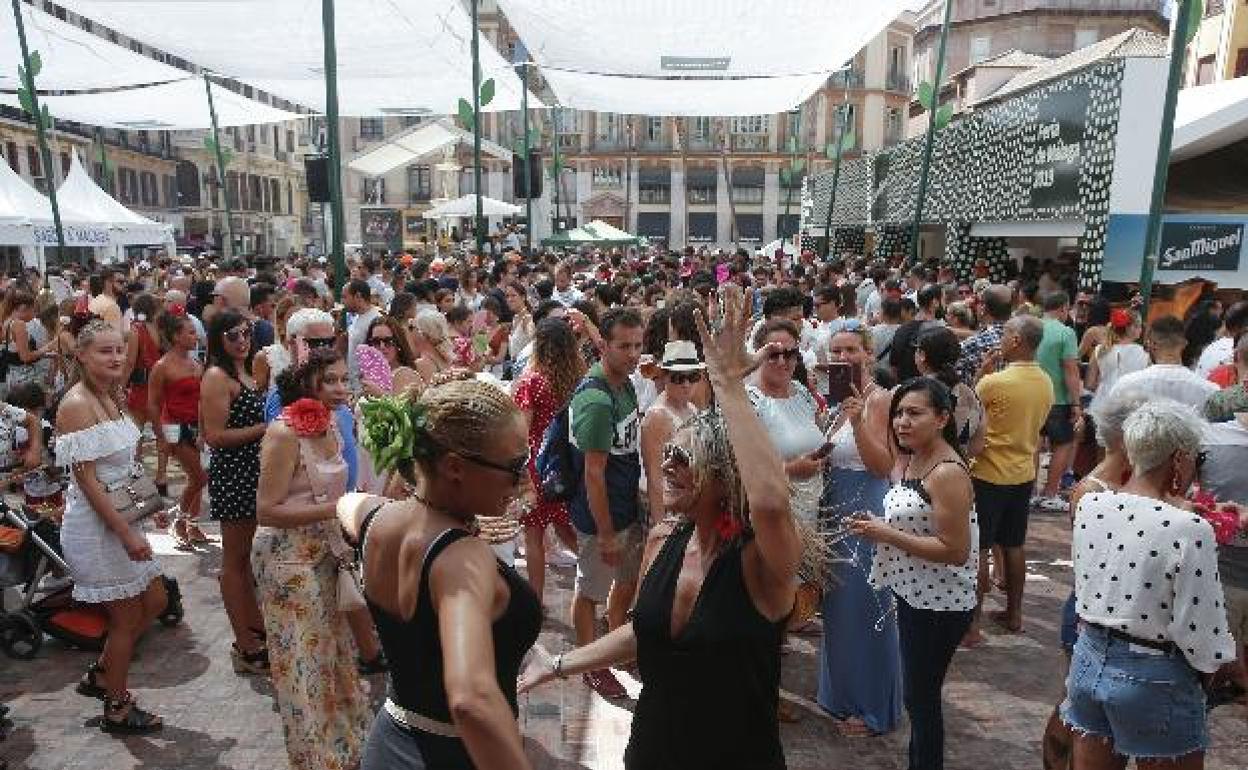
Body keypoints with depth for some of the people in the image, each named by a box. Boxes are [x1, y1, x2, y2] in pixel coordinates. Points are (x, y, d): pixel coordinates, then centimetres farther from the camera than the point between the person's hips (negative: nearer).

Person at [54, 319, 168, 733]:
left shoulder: (106, 398, 7)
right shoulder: (76, 404, -20)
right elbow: (86, 478, -22)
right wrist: (127, 533, -22)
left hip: (121, 517, 9)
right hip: (95, 525, -9)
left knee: (155, 601, 17)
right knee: (127, 618, 6)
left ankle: (100, 674, 36)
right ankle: (117, 708, 25)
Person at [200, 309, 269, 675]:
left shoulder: (249, 372, 12)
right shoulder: (217, 377, -14)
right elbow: (215, 436, -20)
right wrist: (264, 428, -19)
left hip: (255, 472, 8)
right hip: (232, 473, -8)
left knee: (247, 552, 19)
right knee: (234, 557, 2)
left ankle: (255, 624, 33)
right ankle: (245, 647, 12)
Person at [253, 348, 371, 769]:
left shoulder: (330, 423, 2)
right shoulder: (284, 433, -22)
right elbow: (267, 512, -23)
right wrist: (335, 509, -27)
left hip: (324, 552, 7)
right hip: (288, 558, -7)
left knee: (330, 649, 19)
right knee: (304, 661, 7)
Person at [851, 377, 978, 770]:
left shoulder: (948, 473, -23)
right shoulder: (908, 461, 4)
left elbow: (956, 551, -25)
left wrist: (886, 534, -24)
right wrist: (876, 527, -1)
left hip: (940, 605, -9)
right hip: (913, 594, 9)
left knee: (920, 695, 7)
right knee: (917, 691, 22)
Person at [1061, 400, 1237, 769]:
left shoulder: (1089, 505, -6)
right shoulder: (1189, 530, -23)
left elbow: (1083, 591, 3)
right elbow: (1202, 638, -16)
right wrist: (1233, 673, 2)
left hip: (1088, 662, 5)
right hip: (1152, 681, -5)